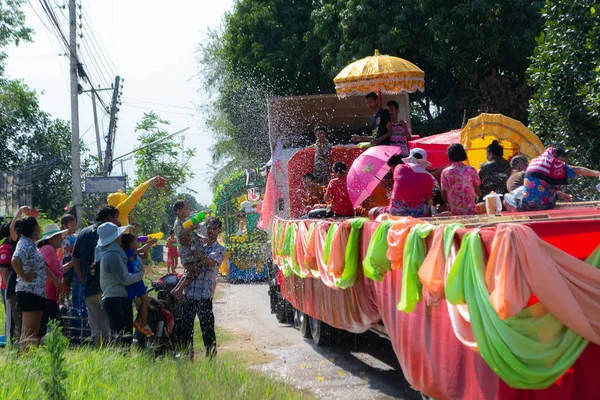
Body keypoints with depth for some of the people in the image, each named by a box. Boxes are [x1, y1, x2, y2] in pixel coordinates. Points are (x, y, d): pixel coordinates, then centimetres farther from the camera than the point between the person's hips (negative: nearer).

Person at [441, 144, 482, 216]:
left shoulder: (445, 172, -3)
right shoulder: (471, 170, -2)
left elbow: (443, 196, -2)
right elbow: (478, 193, 2)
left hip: (453, 212, 0)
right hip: (471, 211, 0)